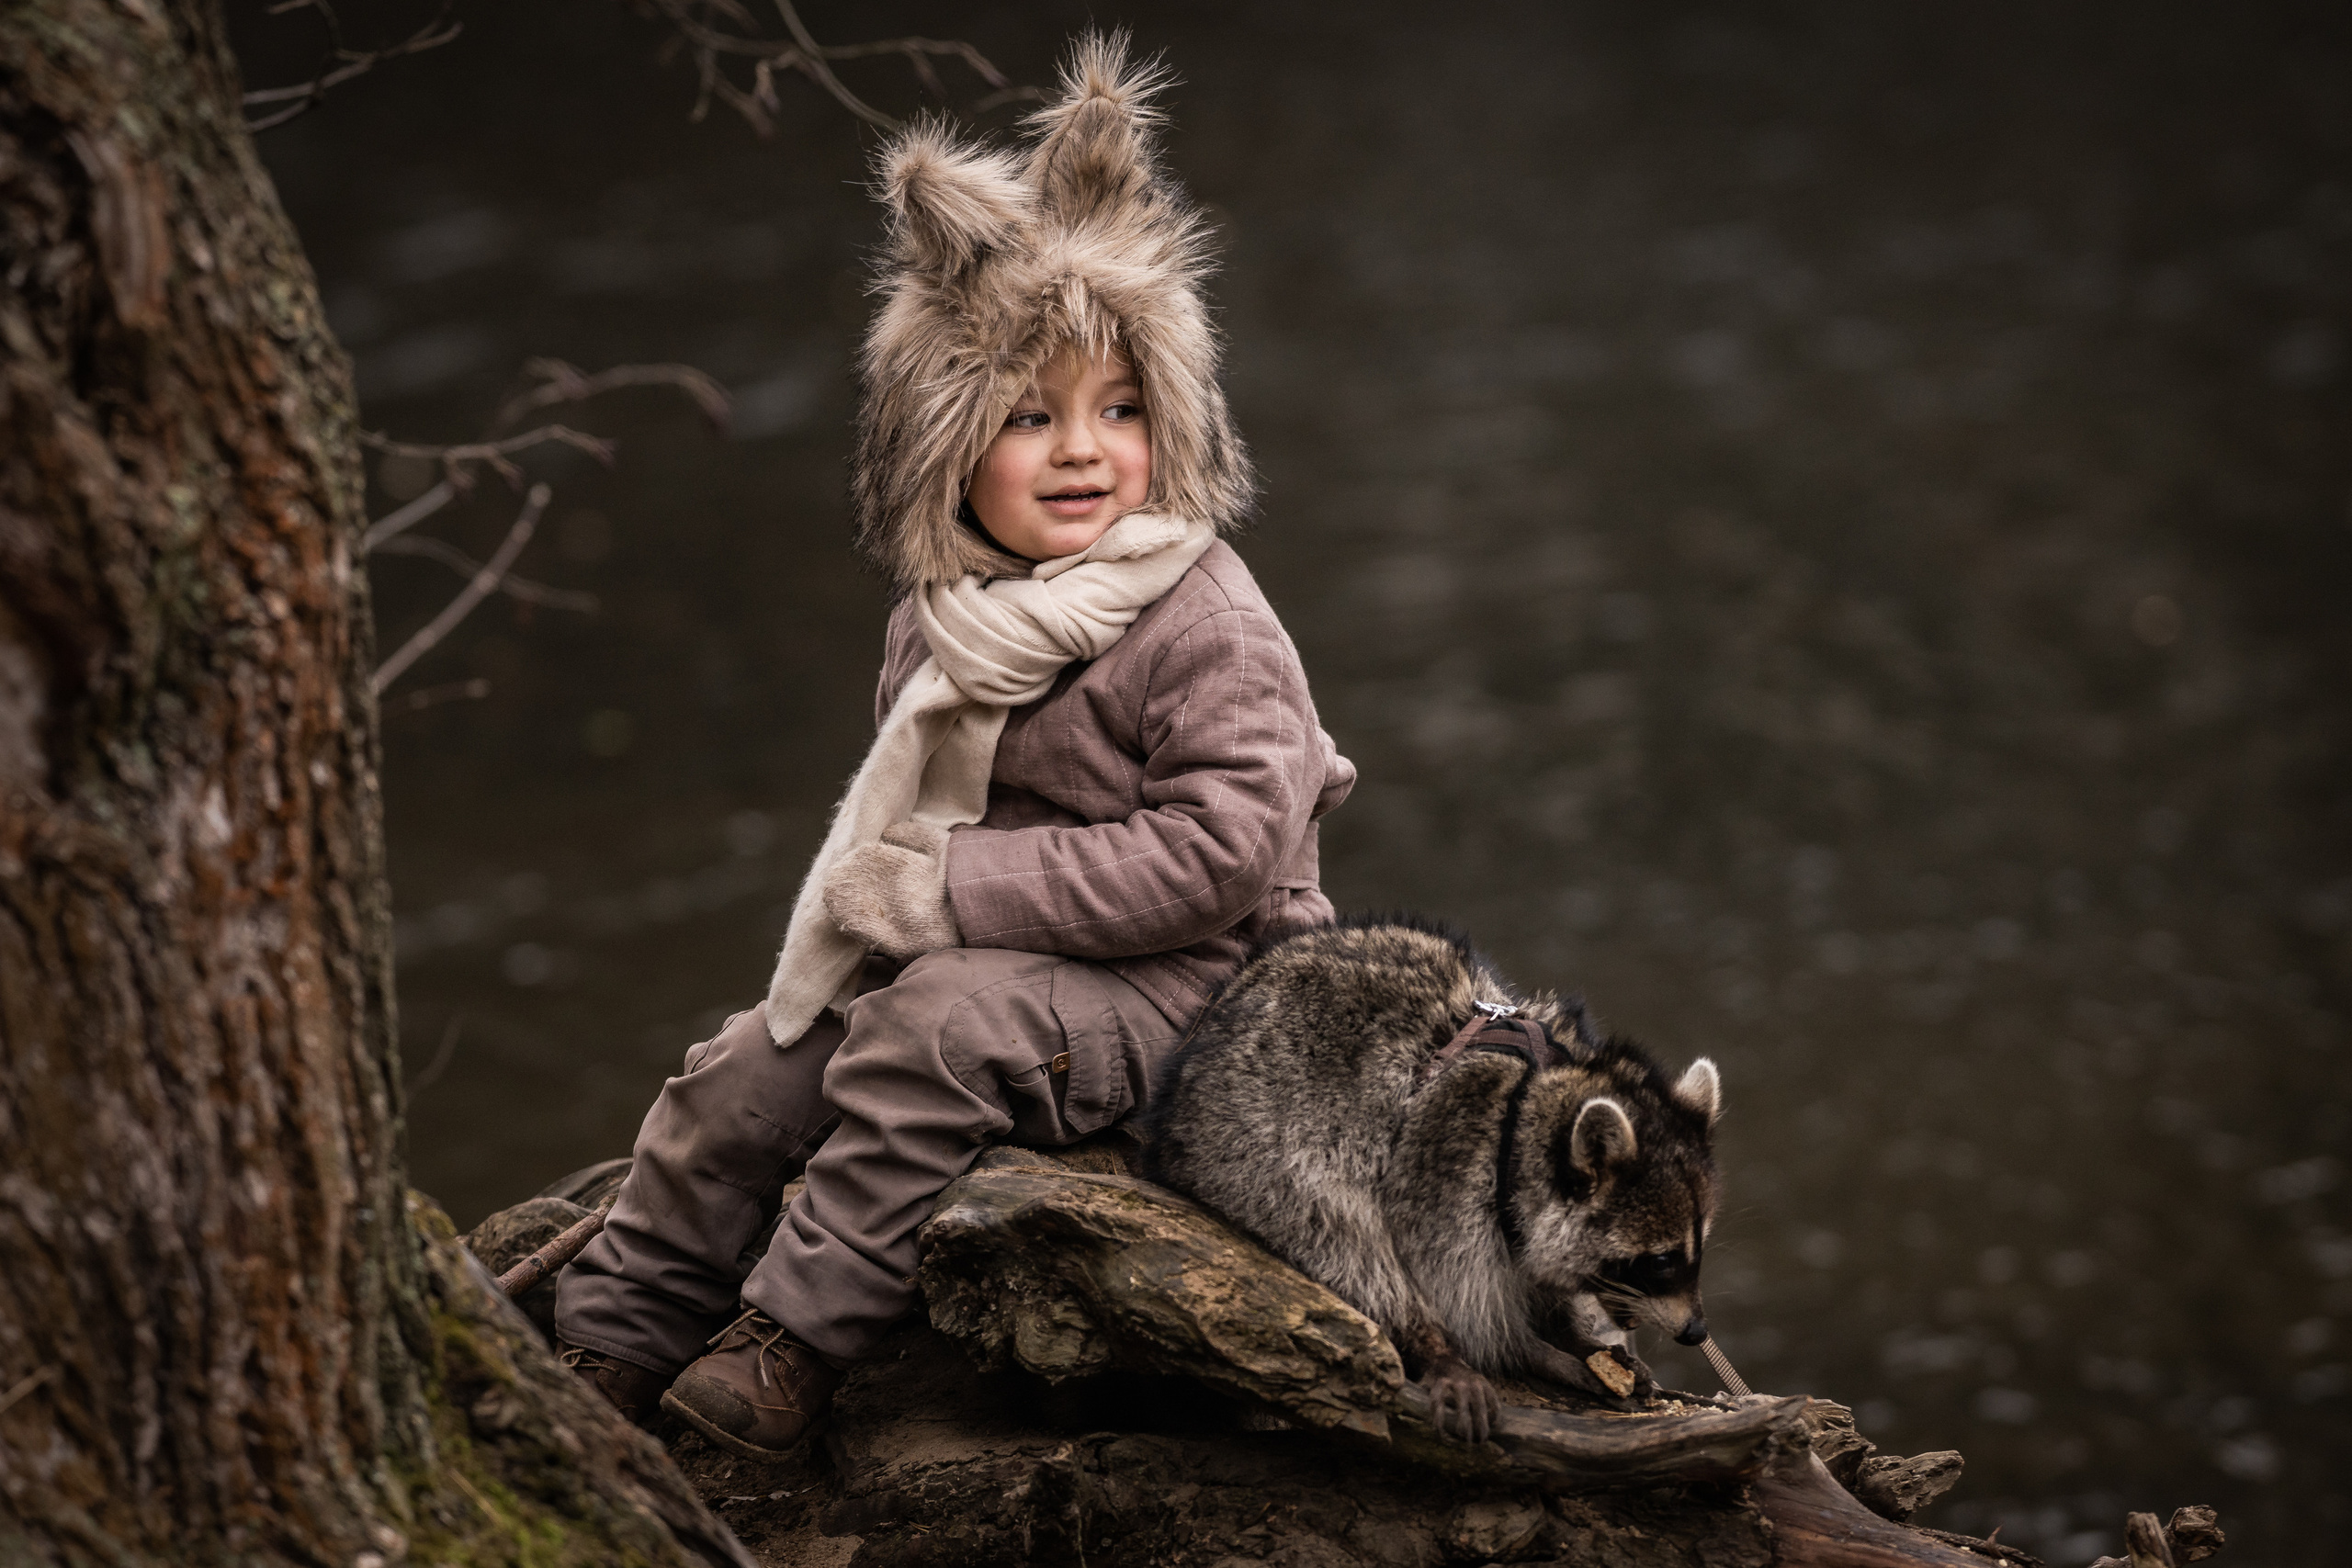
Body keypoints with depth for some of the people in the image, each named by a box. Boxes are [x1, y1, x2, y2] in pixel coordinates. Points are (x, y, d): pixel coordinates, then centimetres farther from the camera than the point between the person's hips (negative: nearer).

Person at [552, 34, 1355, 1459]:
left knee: (935, 1029, -31)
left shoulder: (1203, 624, -18)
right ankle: (604, 1354, 17)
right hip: (970, 958, 8)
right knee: (744, 1081, 3)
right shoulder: (944, 622, 5)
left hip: (1163, 982, -8)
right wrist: (877, 888, -1)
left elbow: (1219, 853, -26)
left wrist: (963, 887, -24)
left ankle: (797, 1340, -21)